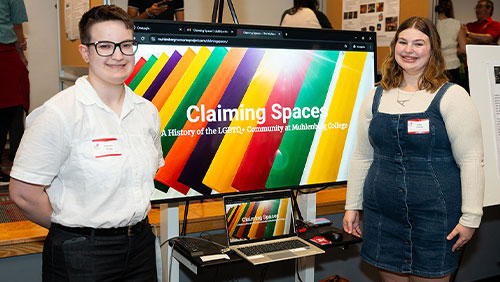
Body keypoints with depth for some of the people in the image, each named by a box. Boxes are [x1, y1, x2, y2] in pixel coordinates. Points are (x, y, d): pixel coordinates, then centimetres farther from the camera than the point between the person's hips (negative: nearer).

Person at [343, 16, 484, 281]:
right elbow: (362, 156, 12)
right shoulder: (376, 97, 8)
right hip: (382, 215, 4)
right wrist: (352, 206, 11)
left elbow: (471, 160, -8)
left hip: (435, 216, -4)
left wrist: (470, 217, -11)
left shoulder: (451, 96, -5)